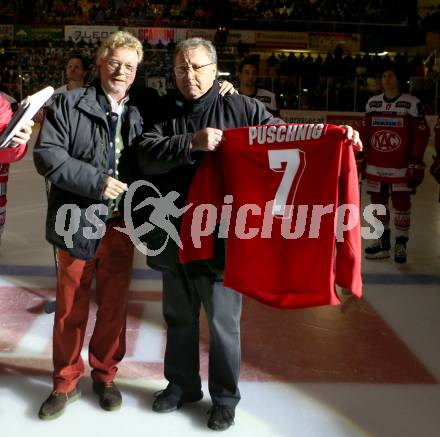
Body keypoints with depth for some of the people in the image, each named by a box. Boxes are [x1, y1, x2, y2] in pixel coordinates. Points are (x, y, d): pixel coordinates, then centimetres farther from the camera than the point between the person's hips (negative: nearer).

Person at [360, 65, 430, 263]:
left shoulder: (412, 103, -6)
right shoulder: (372, 102, 8)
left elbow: (421, 134, -6)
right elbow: (365, 133, 13)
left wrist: (415, 162, -10)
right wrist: (362, 158, 11)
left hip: (400, 168, -4)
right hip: (375, 166, 5)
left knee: (401, 204, 0)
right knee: (378, 202, 11)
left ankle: (400, 244, 13)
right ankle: (382, 241, 24)